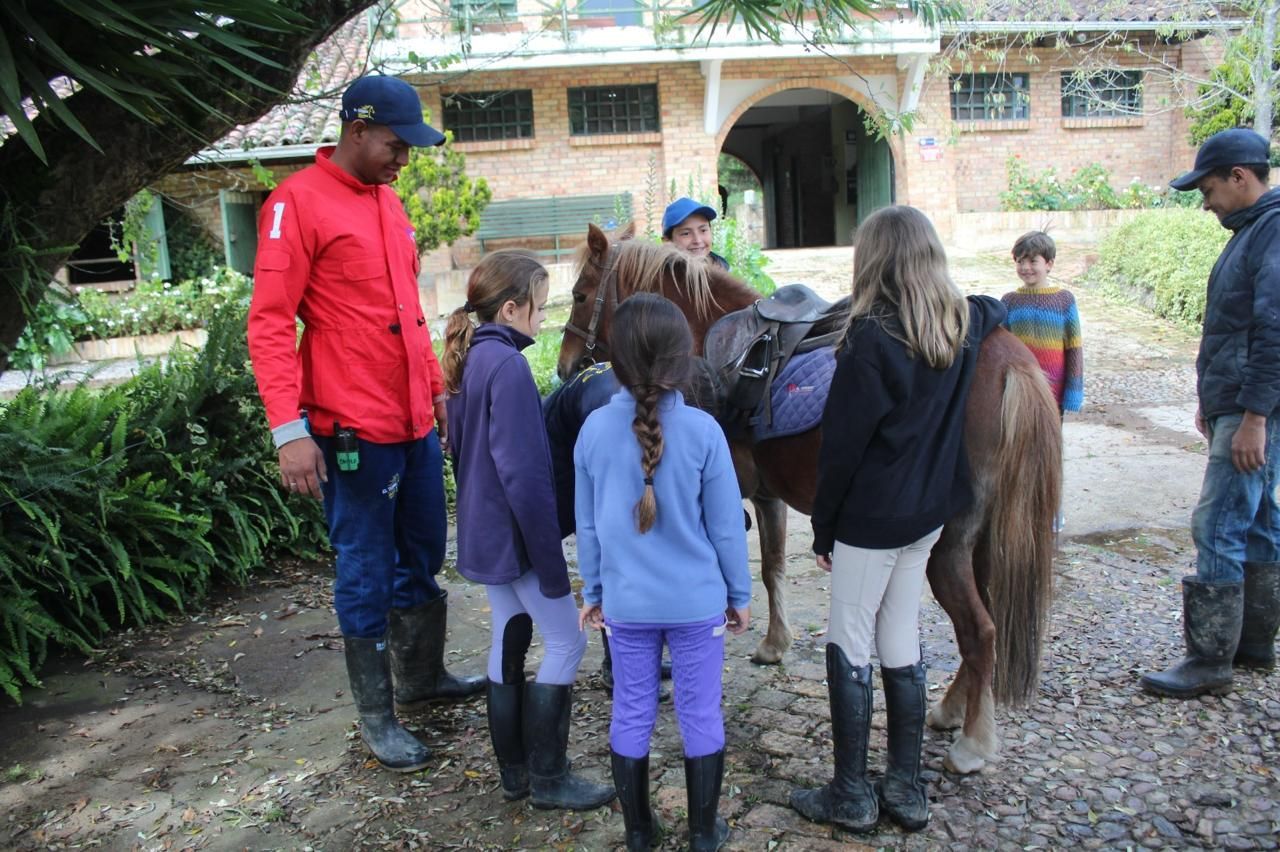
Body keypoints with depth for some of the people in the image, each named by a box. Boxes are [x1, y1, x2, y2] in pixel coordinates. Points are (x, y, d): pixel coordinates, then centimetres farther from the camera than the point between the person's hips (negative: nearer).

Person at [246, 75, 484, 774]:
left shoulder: (388, 201, 15)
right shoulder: (299, 202, -9)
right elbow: (269, 323, -13)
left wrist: (435, 387, 20)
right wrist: (289, 428, -20)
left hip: (416, 423, 8)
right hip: (354, 430, -8)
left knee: (423, 558, 18)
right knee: (367, 576, 4)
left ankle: (422, 678, 37)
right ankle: (376, 717, 21)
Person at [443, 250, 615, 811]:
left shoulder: (469, 359, 8)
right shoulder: (507, 365, -21)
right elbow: (522, 474, -23)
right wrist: (550, 563, -19)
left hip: (484, 532, 9)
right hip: (516, 534, -9)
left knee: (508, 640, 16)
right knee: (566, 641, 2)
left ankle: (514, 769, 27)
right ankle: (547, 775, 12)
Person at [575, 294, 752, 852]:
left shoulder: (595, 428, -7)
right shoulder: (702, 430, -14)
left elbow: (587, 524, 2)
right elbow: (726, 525, -7)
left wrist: (592, 589, 15)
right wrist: (740, 594, 6)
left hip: (626, 602, 2)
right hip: (697, 601, -2)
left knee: (630, 714, 15)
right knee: (701, 715, 13)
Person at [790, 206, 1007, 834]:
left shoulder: (871, 339, -19)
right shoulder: (964, 325, 2)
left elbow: (841, 446, -16)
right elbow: (996, 308, 30)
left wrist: (823, 529, -6)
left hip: (872, 518, -7)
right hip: (931, 512, 7)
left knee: (848, 648, 6)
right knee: (902, 647, 16)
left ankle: (850, 797, 17)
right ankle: (907, 791, 26)